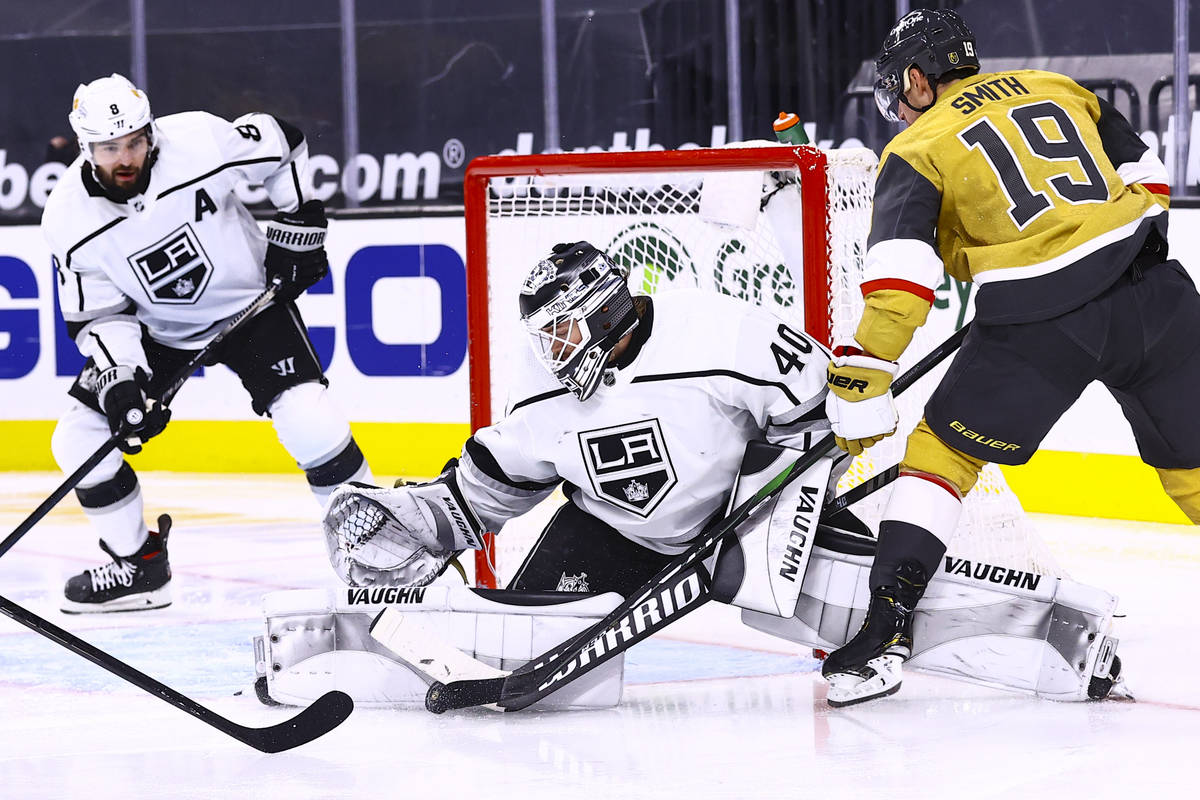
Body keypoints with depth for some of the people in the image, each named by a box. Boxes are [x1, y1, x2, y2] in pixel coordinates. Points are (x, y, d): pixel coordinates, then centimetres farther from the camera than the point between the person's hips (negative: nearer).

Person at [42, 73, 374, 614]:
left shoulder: (201, 141, -26)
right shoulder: (70, 219, -19)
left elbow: (284, 145, -8)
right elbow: (97, 316, -11)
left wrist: (299, 225, -9)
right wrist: (119, 381, -24)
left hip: (250, 303, -3)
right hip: (156, 331, 3)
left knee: (310, 423, -22)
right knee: (79, 438, -7)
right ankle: (138, 566, 11)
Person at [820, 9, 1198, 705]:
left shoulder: (917, 150, 6)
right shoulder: (1058, 88, 20)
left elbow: (901, 278, -8)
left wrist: (860, 390, -10)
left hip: (1040, 323, -4)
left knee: (945, 449, 10)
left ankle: (890, 617, -1)